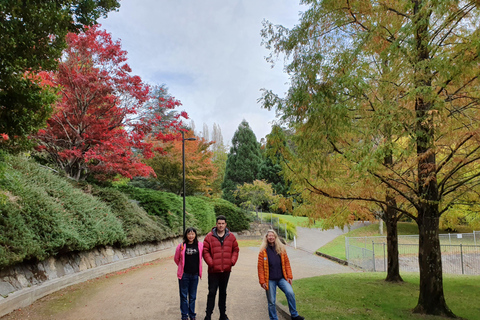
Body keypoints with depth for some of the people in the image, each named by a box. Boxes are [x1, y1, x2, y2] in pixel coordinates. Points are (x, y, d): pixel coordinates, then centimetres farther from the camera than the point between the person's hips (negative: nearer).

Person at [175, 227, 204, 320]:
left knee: (193, 296, 14)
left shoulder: (200, 245, -5)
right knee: (184, 296, 8)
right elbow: (176, 259, 6)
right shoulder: (181, 246, -8)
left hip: (195, 274, 1)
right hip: (184, 274, -1)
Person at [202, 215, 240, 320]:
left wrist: (232, 261, -4)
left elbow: (235, 250, 8)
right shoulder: (209, 237, -6)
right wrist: (210, 263, -13)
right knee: (212, 293, 0)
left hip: (226, 270, 3)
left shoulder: (231, 237, 3)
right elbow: (205, 251, -6)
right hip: (213, 270, -3)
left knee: (223, 292, 17)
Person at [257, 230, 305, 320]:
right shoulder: (263, 251, -2)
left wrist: (289, 276, 2)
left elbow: (286, 263, 9)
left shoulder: (281, 248, 6)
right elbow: (260, 267, -2)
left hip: (281, 278, 2)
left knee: (290, 293, -15)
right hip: (270, 280, -2)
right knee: (271, 302, 4)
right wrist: (262, 281, -6)